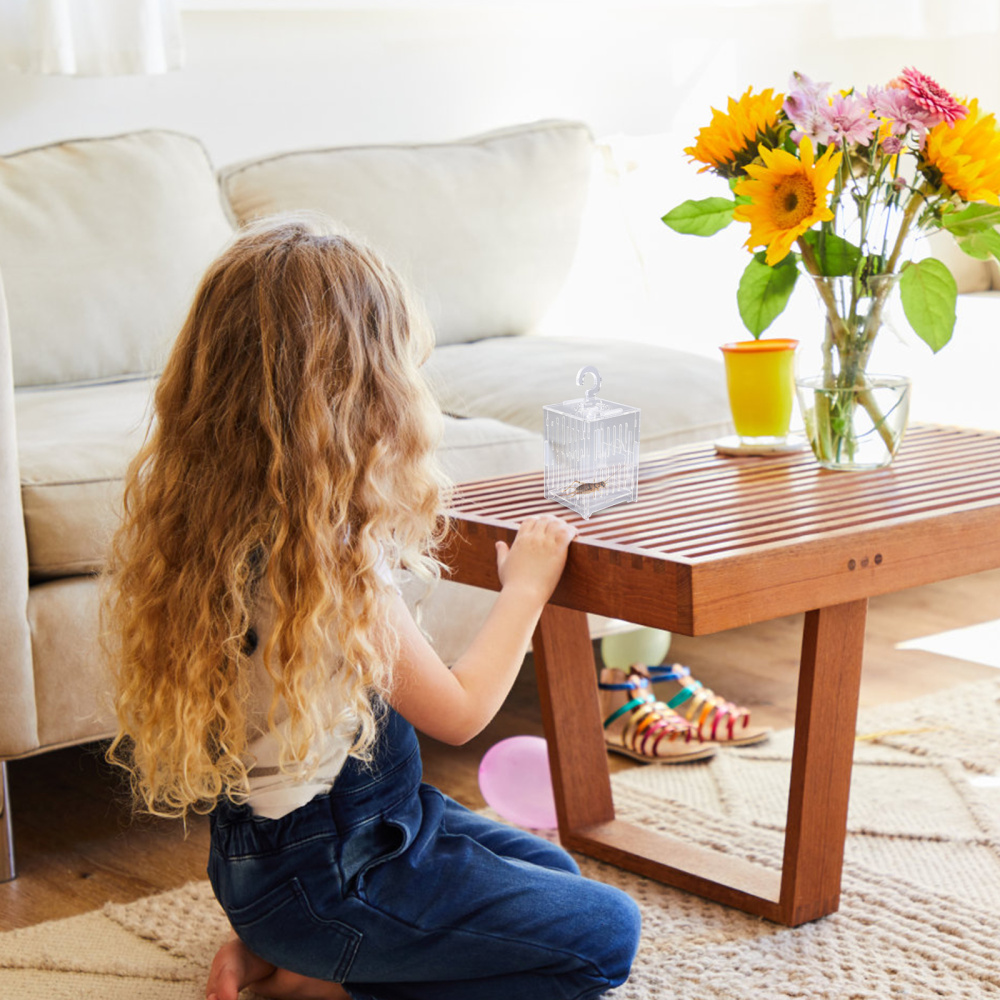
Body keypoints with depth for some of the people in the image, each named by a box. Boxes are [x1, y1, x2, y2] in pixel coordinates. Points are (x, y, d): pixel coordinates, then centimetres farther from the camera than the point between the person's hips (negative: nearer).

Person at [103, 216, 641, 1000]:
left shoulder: (196, 514, -4)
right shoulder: (327, 561, -30)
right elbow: (459, 711, -17)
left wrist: (399, 530, 6)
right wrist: (527, 586, -4)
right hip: (326, 869, -9)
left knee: (551, 871, 24)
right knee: (606, 935, -2)